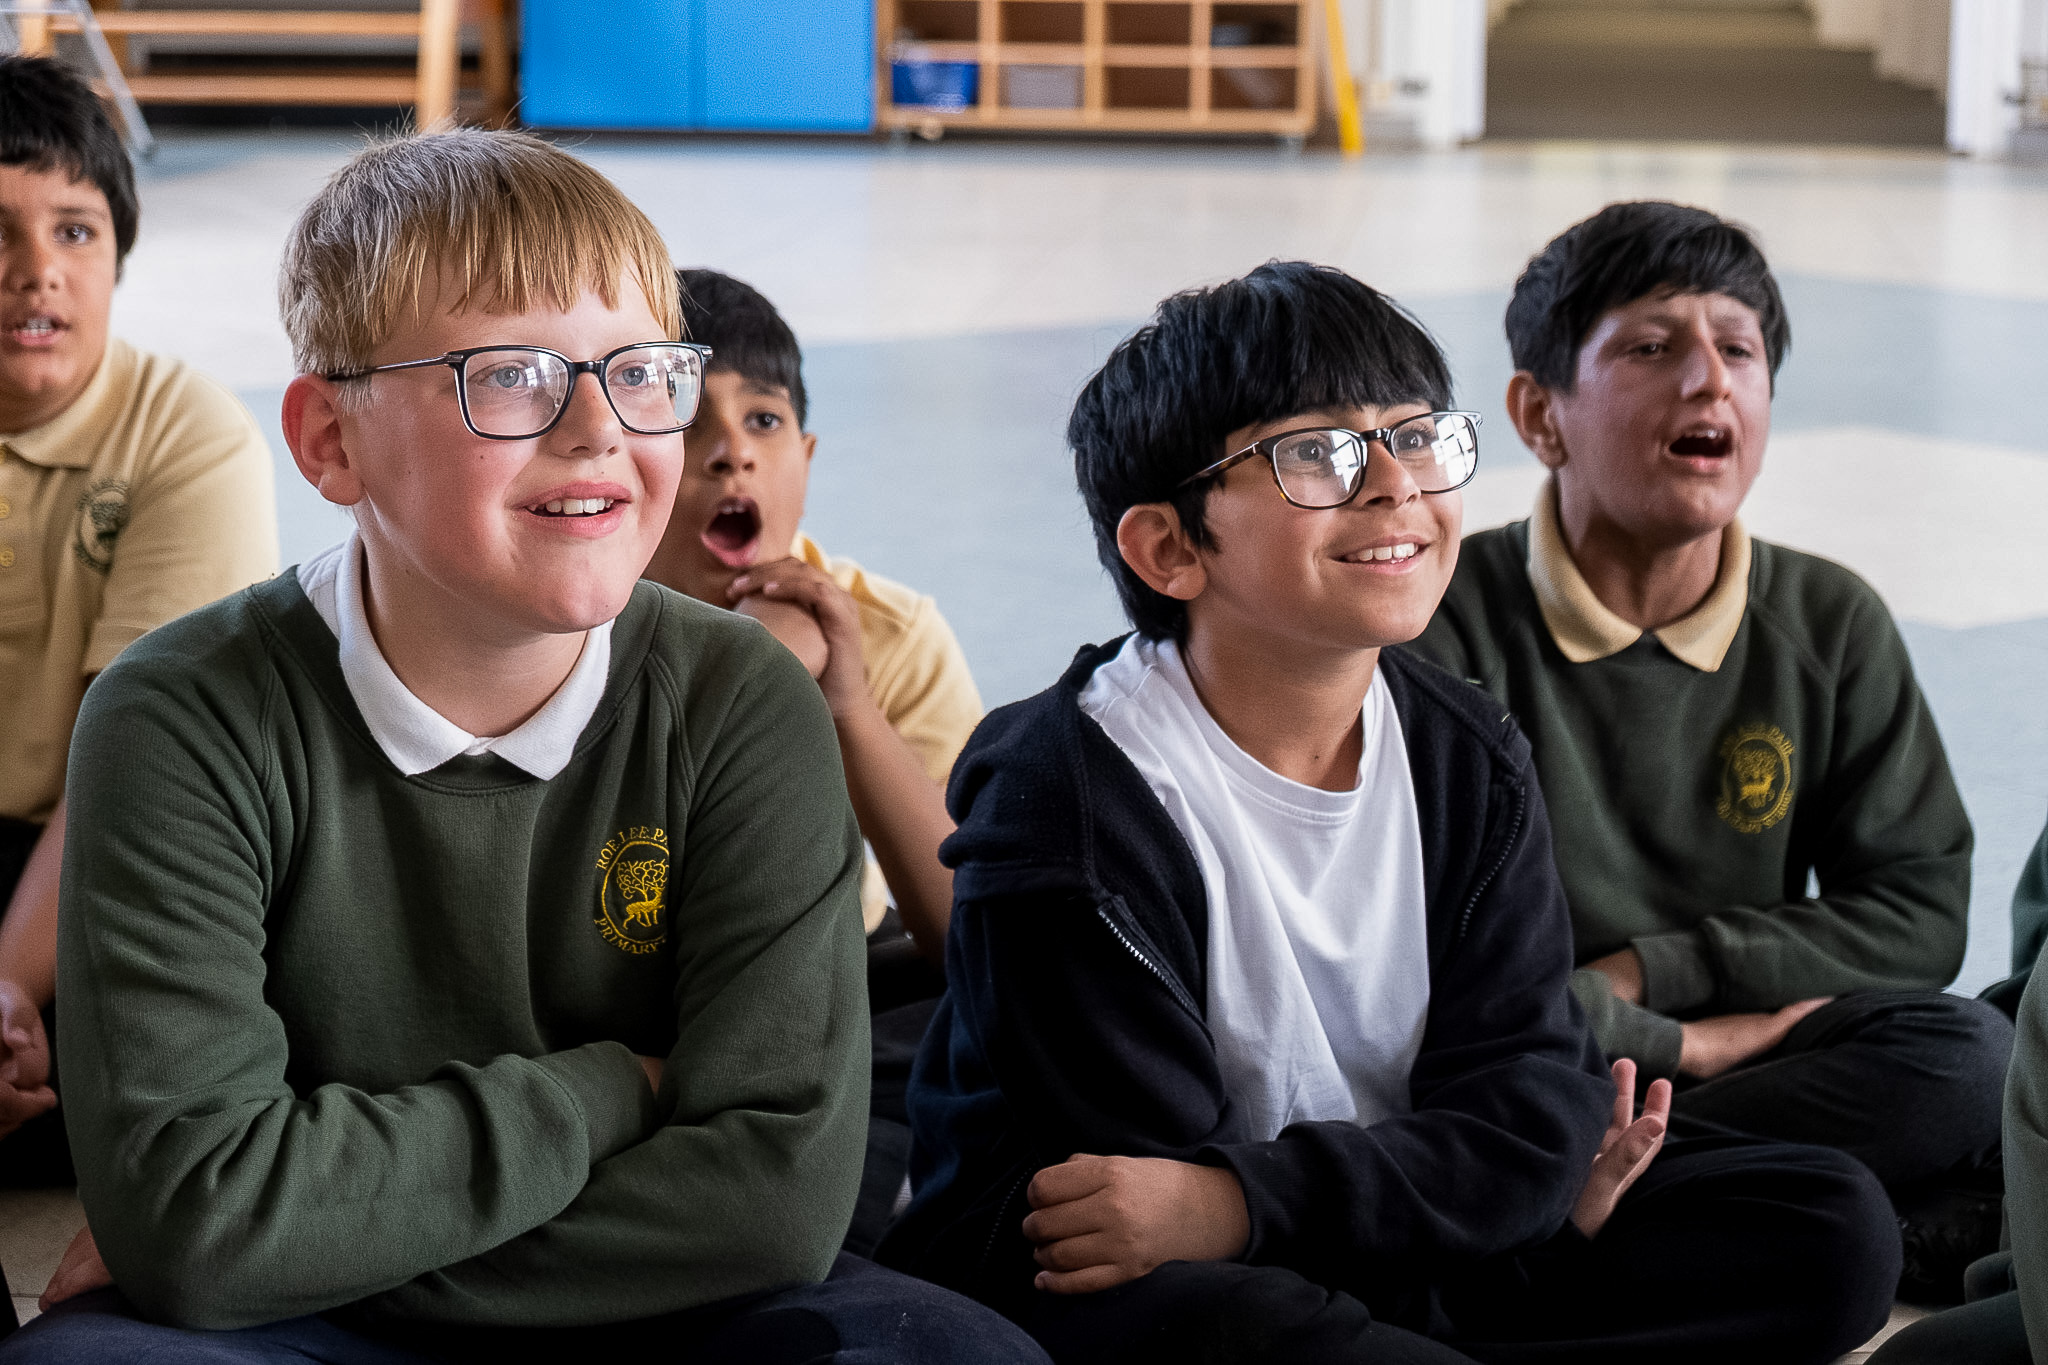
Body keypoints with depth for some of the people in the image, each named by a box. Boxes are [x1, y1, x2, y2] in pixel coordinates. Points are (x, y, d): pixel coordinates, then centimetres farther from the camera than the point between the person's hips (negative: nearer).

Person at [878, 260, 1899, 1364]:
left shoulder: (1468, 760, 1)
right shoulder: (1075, 802, -17)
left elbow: (1526, 1095, -8)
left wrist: (1247, 1200, -25)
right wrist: (1480, 1178, -24)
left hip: (1389, 1267, 6)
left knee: (1830, 1228, -3)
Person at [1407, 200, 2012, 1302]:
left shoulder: (1830, 626, 5)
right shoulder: (1445, 623, -8)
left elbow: (1919, 910, 4)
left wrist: (1650, 971, -8)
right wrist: (1679, 1045, -11)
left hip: (1747, 1050, 3)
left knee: (1968, 1057, -25)